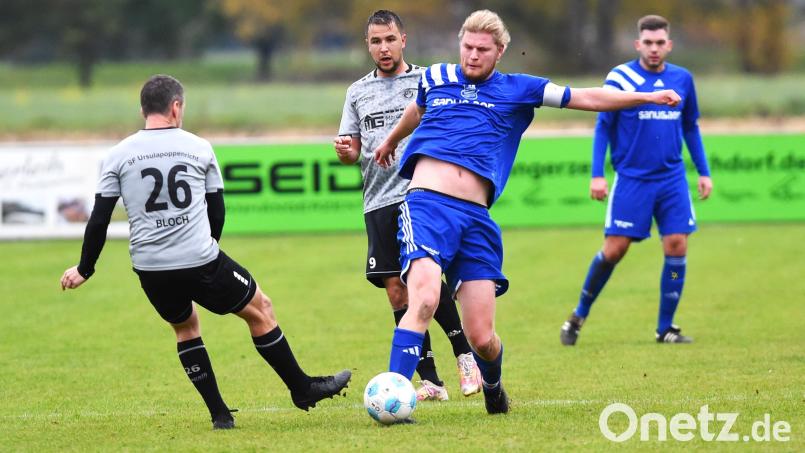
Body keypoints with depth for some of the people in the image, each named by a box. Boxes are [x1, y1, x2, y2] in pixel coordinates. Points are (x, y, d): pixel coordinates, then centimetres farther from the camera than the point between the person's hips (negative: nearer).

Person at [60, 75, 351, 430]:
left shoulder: (119, 156, 2)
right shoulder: (199, 148, 3)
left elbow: (99, 220, 1)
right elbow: (217, 211, 10)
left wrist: (84, 270, 12)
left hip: (150, 268, 2)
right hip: (200, 261, -2)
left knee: (185, 326, 26)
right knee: (260, 310, 17)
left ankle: (219, 414, 21)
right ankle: (302, 388, 25)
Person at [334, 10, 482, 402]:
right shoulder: (358, 92, 17)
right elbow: (352, 151, 18)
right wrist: (345, 151, -6)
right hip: (379, 203, 4)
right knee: (398, 294, -1)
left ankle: (465, 354, -5)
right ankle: (430, 382, 4)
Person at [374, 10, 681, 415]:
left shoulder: (518, 90, 14)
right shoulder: (435, 78, 15)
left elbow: (587, 98, 17)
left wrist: (649, 97, 13)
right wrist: (391, 141, 56)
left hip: (475, 215, 1)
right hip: (427, 203, -1)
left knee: (481, 337, -2)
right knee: (423, 301, -28)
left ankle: (493, 387, 33)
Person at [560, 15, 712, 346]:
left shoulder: (683, 79, 6)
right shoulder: (620, 78, -5)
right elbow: (603, 127, -1)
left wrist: (703, 172, 14)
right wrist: (597, 175, -8)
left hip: (672, 179, 3)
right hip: (631, 179, -3)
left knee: (677, 247, -5)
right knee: (614, 250, -4)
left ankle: (665, 328, 6)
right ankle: (579, 316, 14)